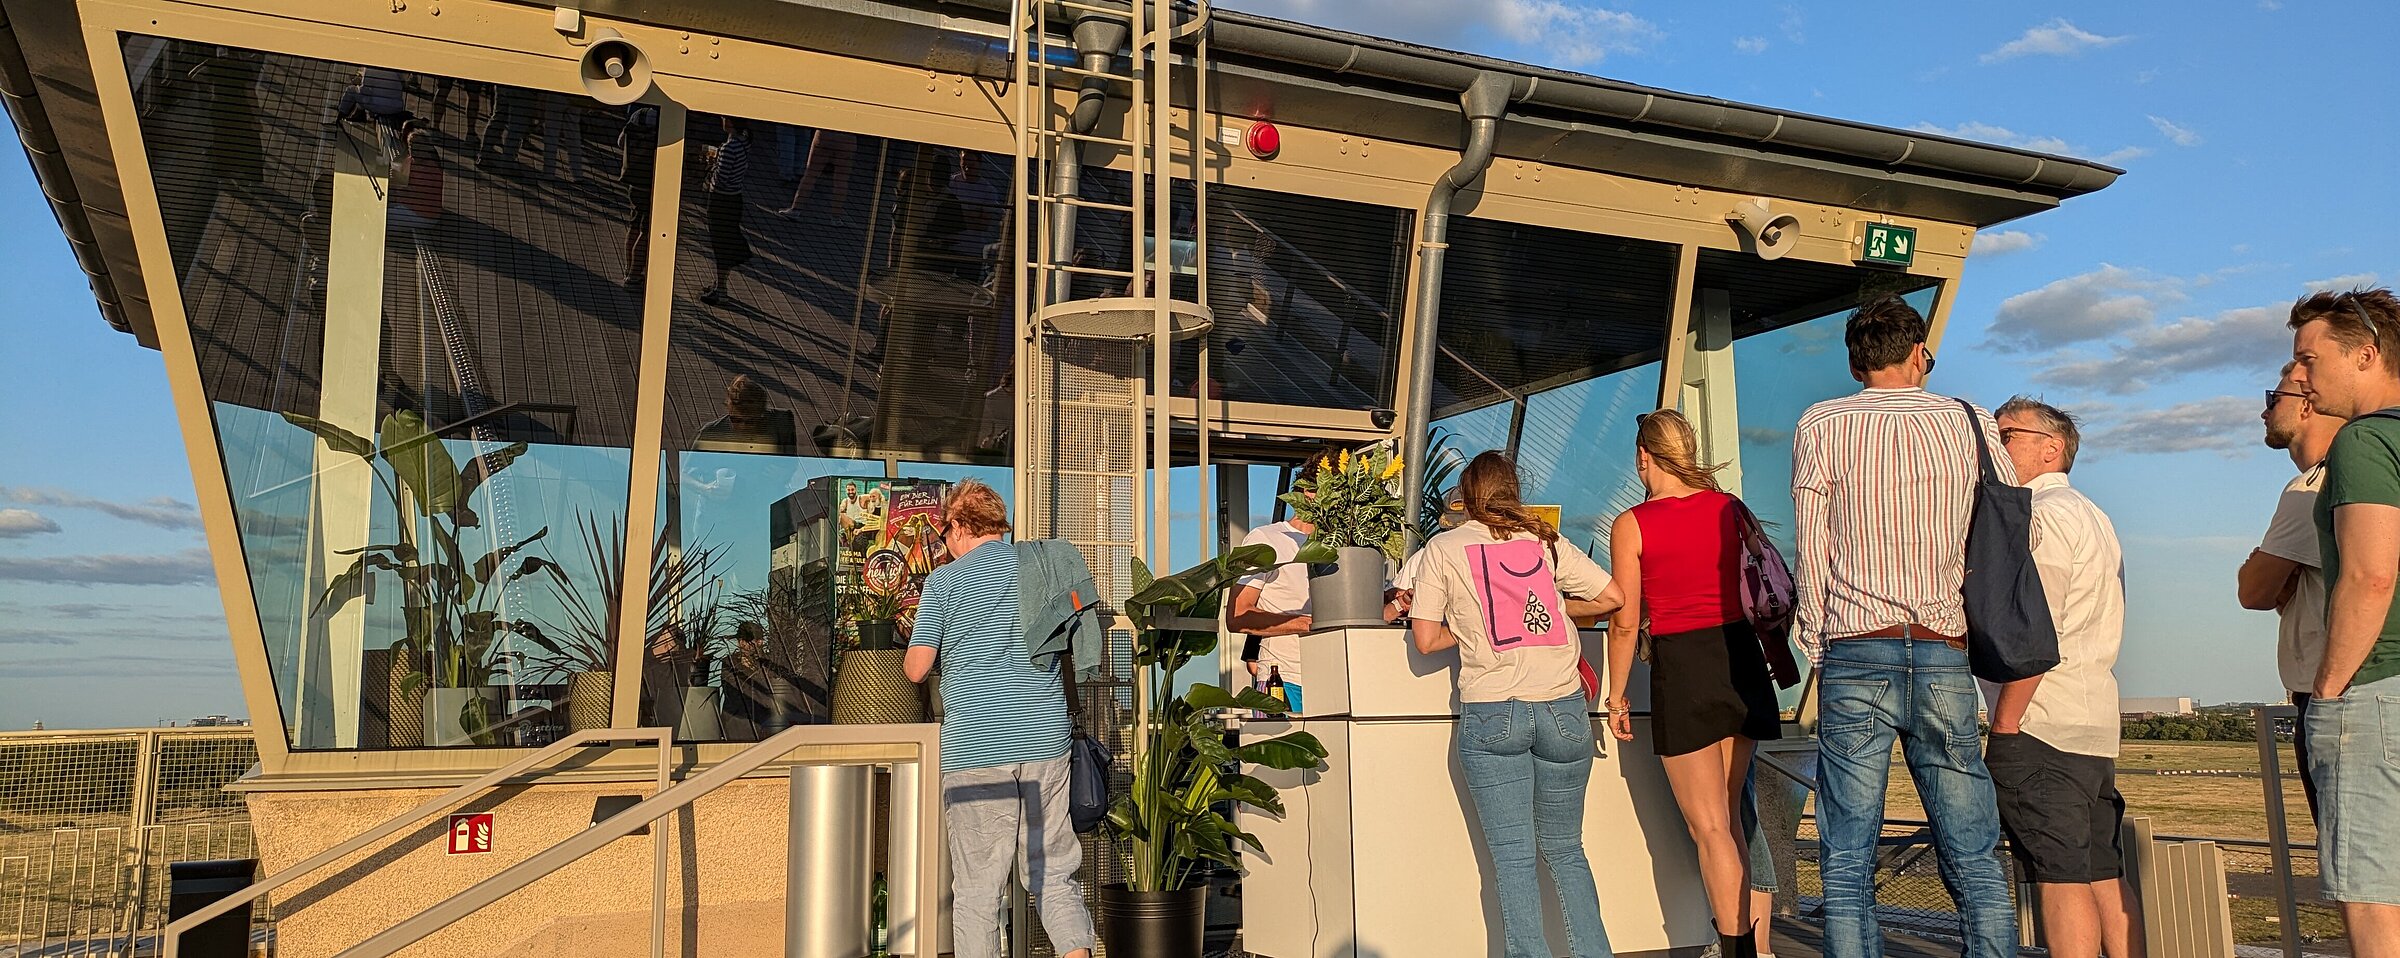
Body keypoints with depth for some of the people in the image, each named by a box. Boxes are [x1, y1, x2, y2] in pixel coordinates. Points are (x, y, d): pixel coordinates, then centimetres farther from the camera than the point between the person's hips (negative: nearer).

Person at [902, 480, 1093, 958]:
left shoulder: (944, 581, -1)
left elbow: (916, 668, -1)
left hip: (974, 745, -3)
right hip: (1046, 740, 3)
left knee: (977, 887, 4)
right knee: (1055, 873, 11)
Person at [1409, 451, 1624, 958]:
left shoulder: (1443, 547, 4)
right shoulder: (1546, 541, 10)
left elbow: (1426, 640, 1)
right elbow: (1614, 597, 11)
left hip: (1491, 713, -3)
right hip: (1563, 708, 3)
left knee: (1512, 855, 1)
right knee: (1565, 849, 15)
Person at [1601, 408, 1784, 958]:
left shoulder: (1631, 526, -8)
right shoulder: (1730, 509, 4)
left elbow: (1626, 621, -7)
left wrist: (1616, 696, 3)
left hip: (1680, 666, -5)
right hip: (1739, 655, 5)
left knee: (1709, 829, 1)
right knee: (1727, 818, 18)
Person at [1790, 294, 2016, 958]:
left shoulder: (1821, 426, 5)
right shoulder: (1974, 424, 10)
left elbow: (1812, 553, 3)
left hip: (1856, 659, -2)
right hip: (1946, 658, 2)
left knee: (1848, 871, 2)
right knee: (1975, 865, 7)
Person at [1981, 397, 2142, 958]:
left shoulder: (2042, 515, -8)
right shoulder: (2093, 517, 23)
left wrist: (2003, 729, -15)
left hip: (2040, 728, -10)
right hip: (2095, 725, 10)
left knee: (2060, 879, -9)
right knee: (2105, 877, 10)